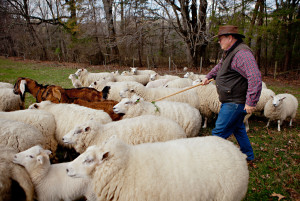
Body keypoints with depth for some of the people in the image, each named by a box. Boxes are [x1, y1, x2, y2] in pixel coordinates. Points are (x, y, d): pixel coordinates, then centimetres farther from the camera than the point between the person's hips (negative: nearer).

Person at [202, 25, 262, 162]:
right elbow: (219, 66, 34)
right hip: (230, 101, 11)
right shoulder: (229, 52, 13)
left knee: (219, 132, -6)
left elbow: (255, 77, -29)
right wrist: (209, 76, 28)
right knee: (237, 128, 22)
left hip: (235, 103, -11)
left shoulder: (242, 53, -22)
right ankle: (248, 155, 36)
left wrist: (251, 102, -30)